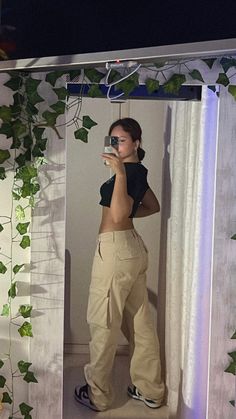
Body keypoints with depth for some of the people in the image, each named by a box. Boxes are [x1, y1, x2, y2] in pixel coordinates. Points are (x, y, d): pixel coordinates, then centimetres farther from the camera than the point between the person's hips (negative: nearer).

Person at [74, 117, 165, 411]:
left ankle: (98, 395, 18)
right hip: (133, 246, 10)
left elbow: (117, 215, -24)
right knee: (139, 321, 14)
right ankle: (150, 389, 26)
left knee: (103, 322, 3)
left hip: (115, 249, -10)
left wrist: (119, 173, -27)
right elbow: (154, 206, 27)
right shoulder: (137, 172, 15)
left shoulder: (130, 171, -13)